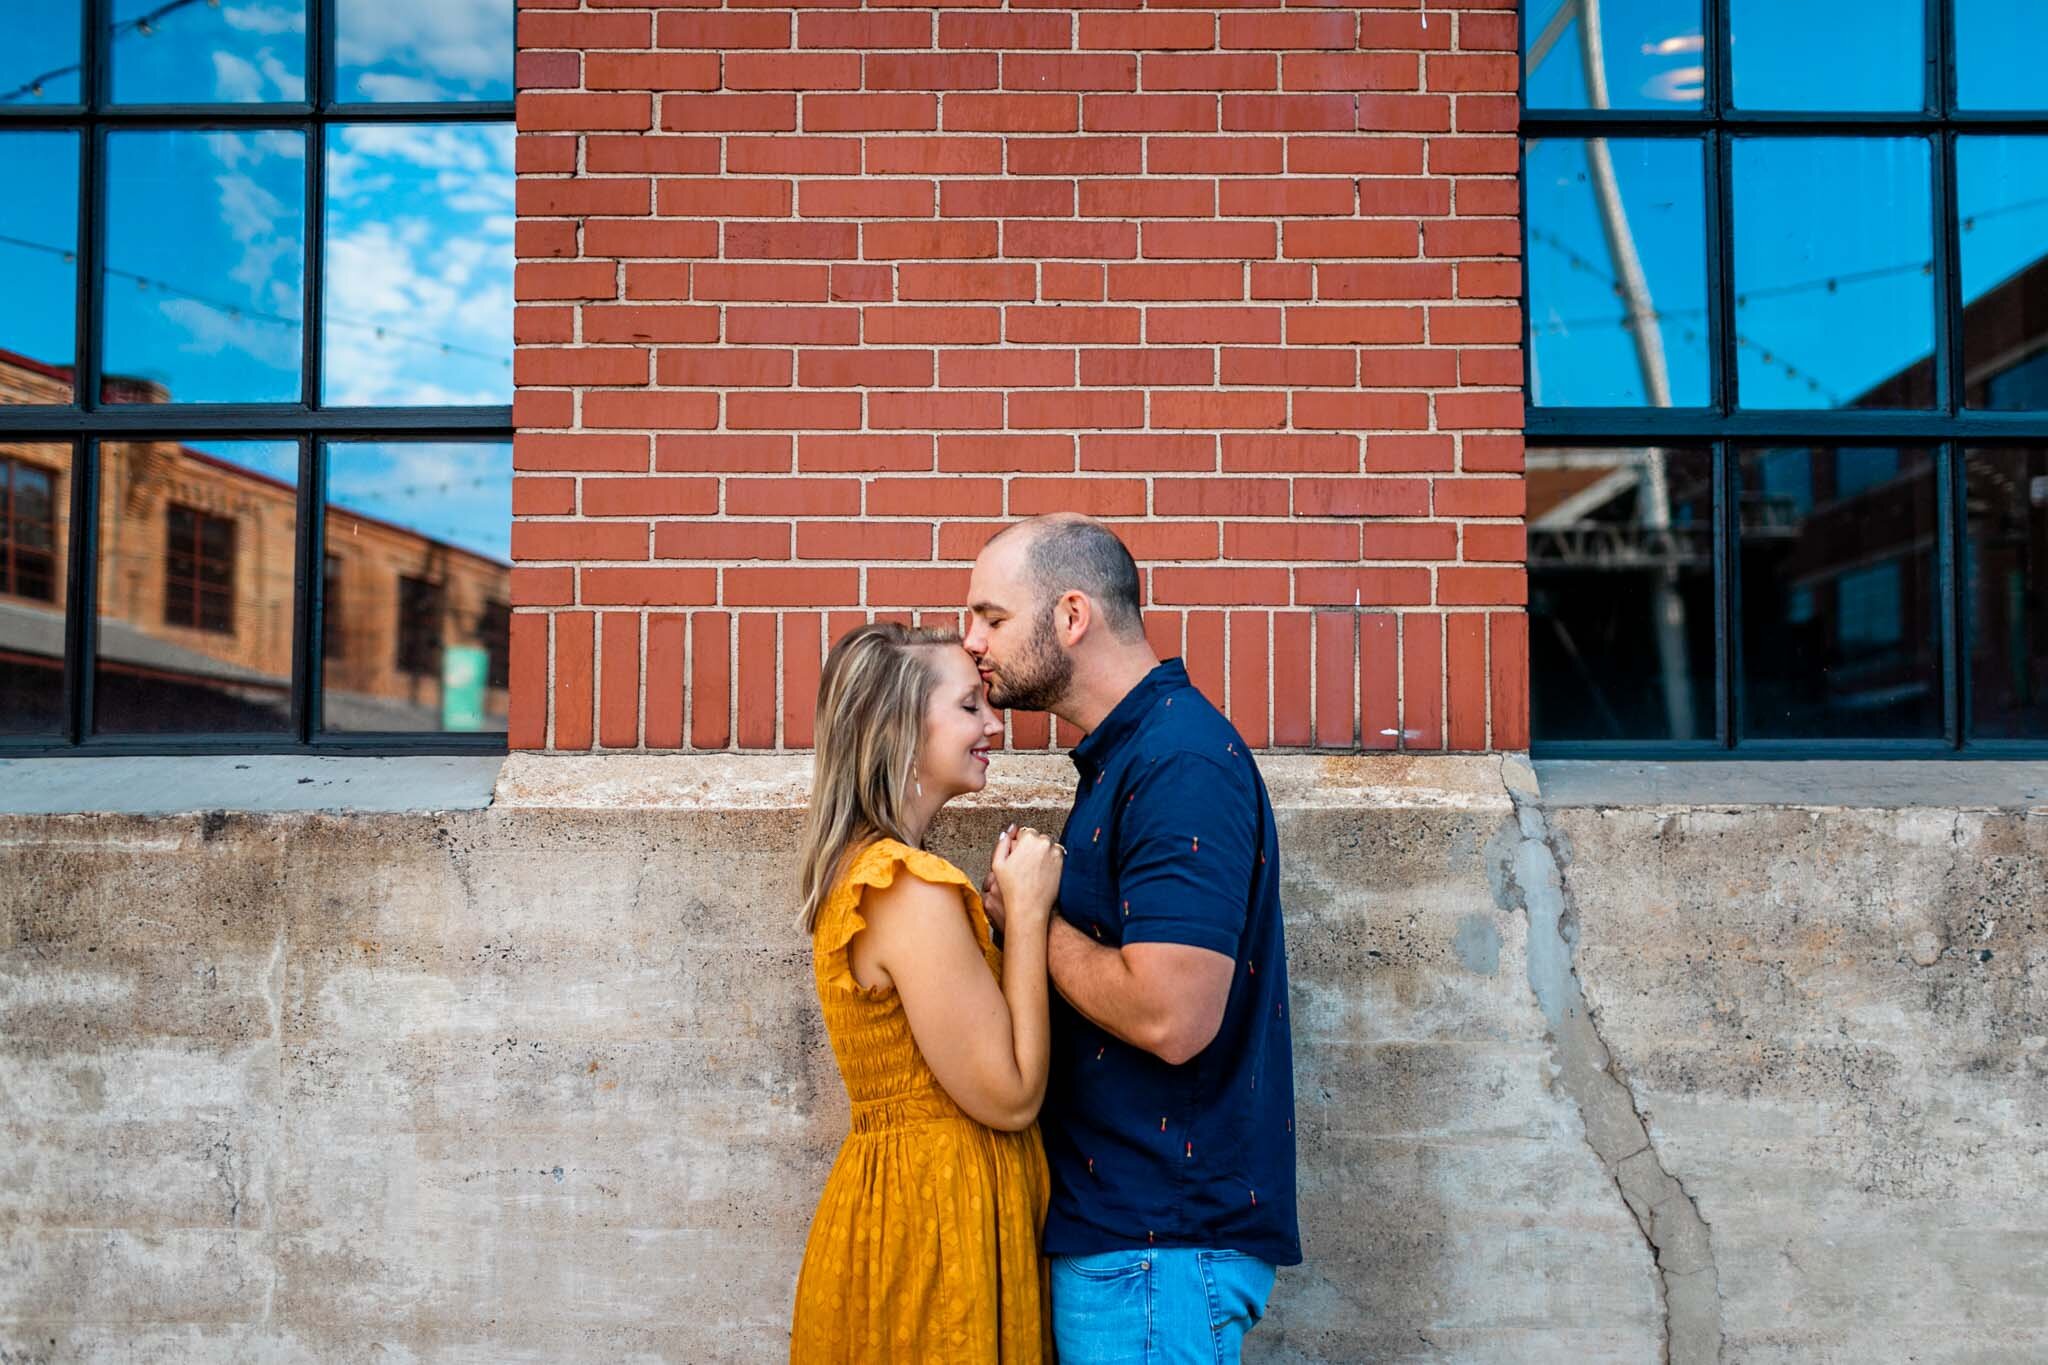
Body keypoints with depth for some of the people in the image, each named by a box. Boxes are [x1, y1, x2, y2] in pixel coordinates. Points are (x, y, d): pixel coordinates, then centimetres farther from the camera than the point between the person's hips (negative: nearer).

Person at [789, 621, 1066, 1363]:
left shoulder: (863, 870, 8)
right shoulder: (914, 890, -22)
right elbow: (1010, 1097, -19)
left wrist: (1016, 905, 3)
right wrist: (1027, 911, -16)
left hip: (891, 1199, 9)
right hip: (937, 1224, -9)